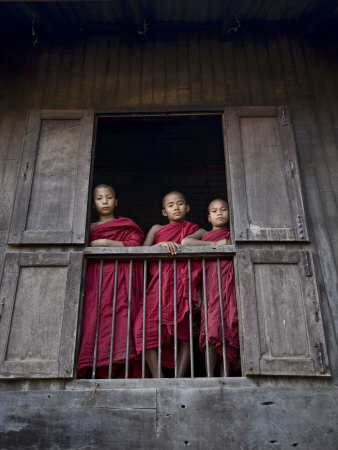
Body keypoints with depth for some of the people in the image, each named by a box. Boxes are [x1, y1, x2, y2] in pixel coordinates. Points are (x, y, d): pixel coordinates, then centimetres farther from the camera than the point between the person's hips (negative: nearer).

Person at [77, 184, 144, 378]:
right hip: (95, 278, 3)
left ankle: (115, 372, -18)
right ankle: (93, 372, -14)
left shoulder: (126, 224, 17)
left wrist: (106, 243, -4)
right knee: (94, 318, -12)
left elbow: (134, 245, 0)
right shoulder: (90, 228, 25)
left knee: (119, 317, -16)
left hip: (120, 278, -2)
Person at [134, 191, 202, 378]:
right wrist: (162, 244, -10)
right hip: (160, 286, 0)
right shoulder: (157, 229, 19)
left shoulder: (194, 230, 17)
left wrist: (198, 293, 3)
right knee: (146, 327, -18)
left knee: (184, 331, -7)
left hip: (184, 286, 0)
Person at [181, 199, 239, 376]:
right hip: (212, 283, -1)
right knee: (212, 328, -16)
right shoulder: (204, 233, 22)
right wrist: (216, 244, -1)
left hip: (230, 284, 1)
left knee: (230, 332, -10)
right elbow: (185, 242, 1)